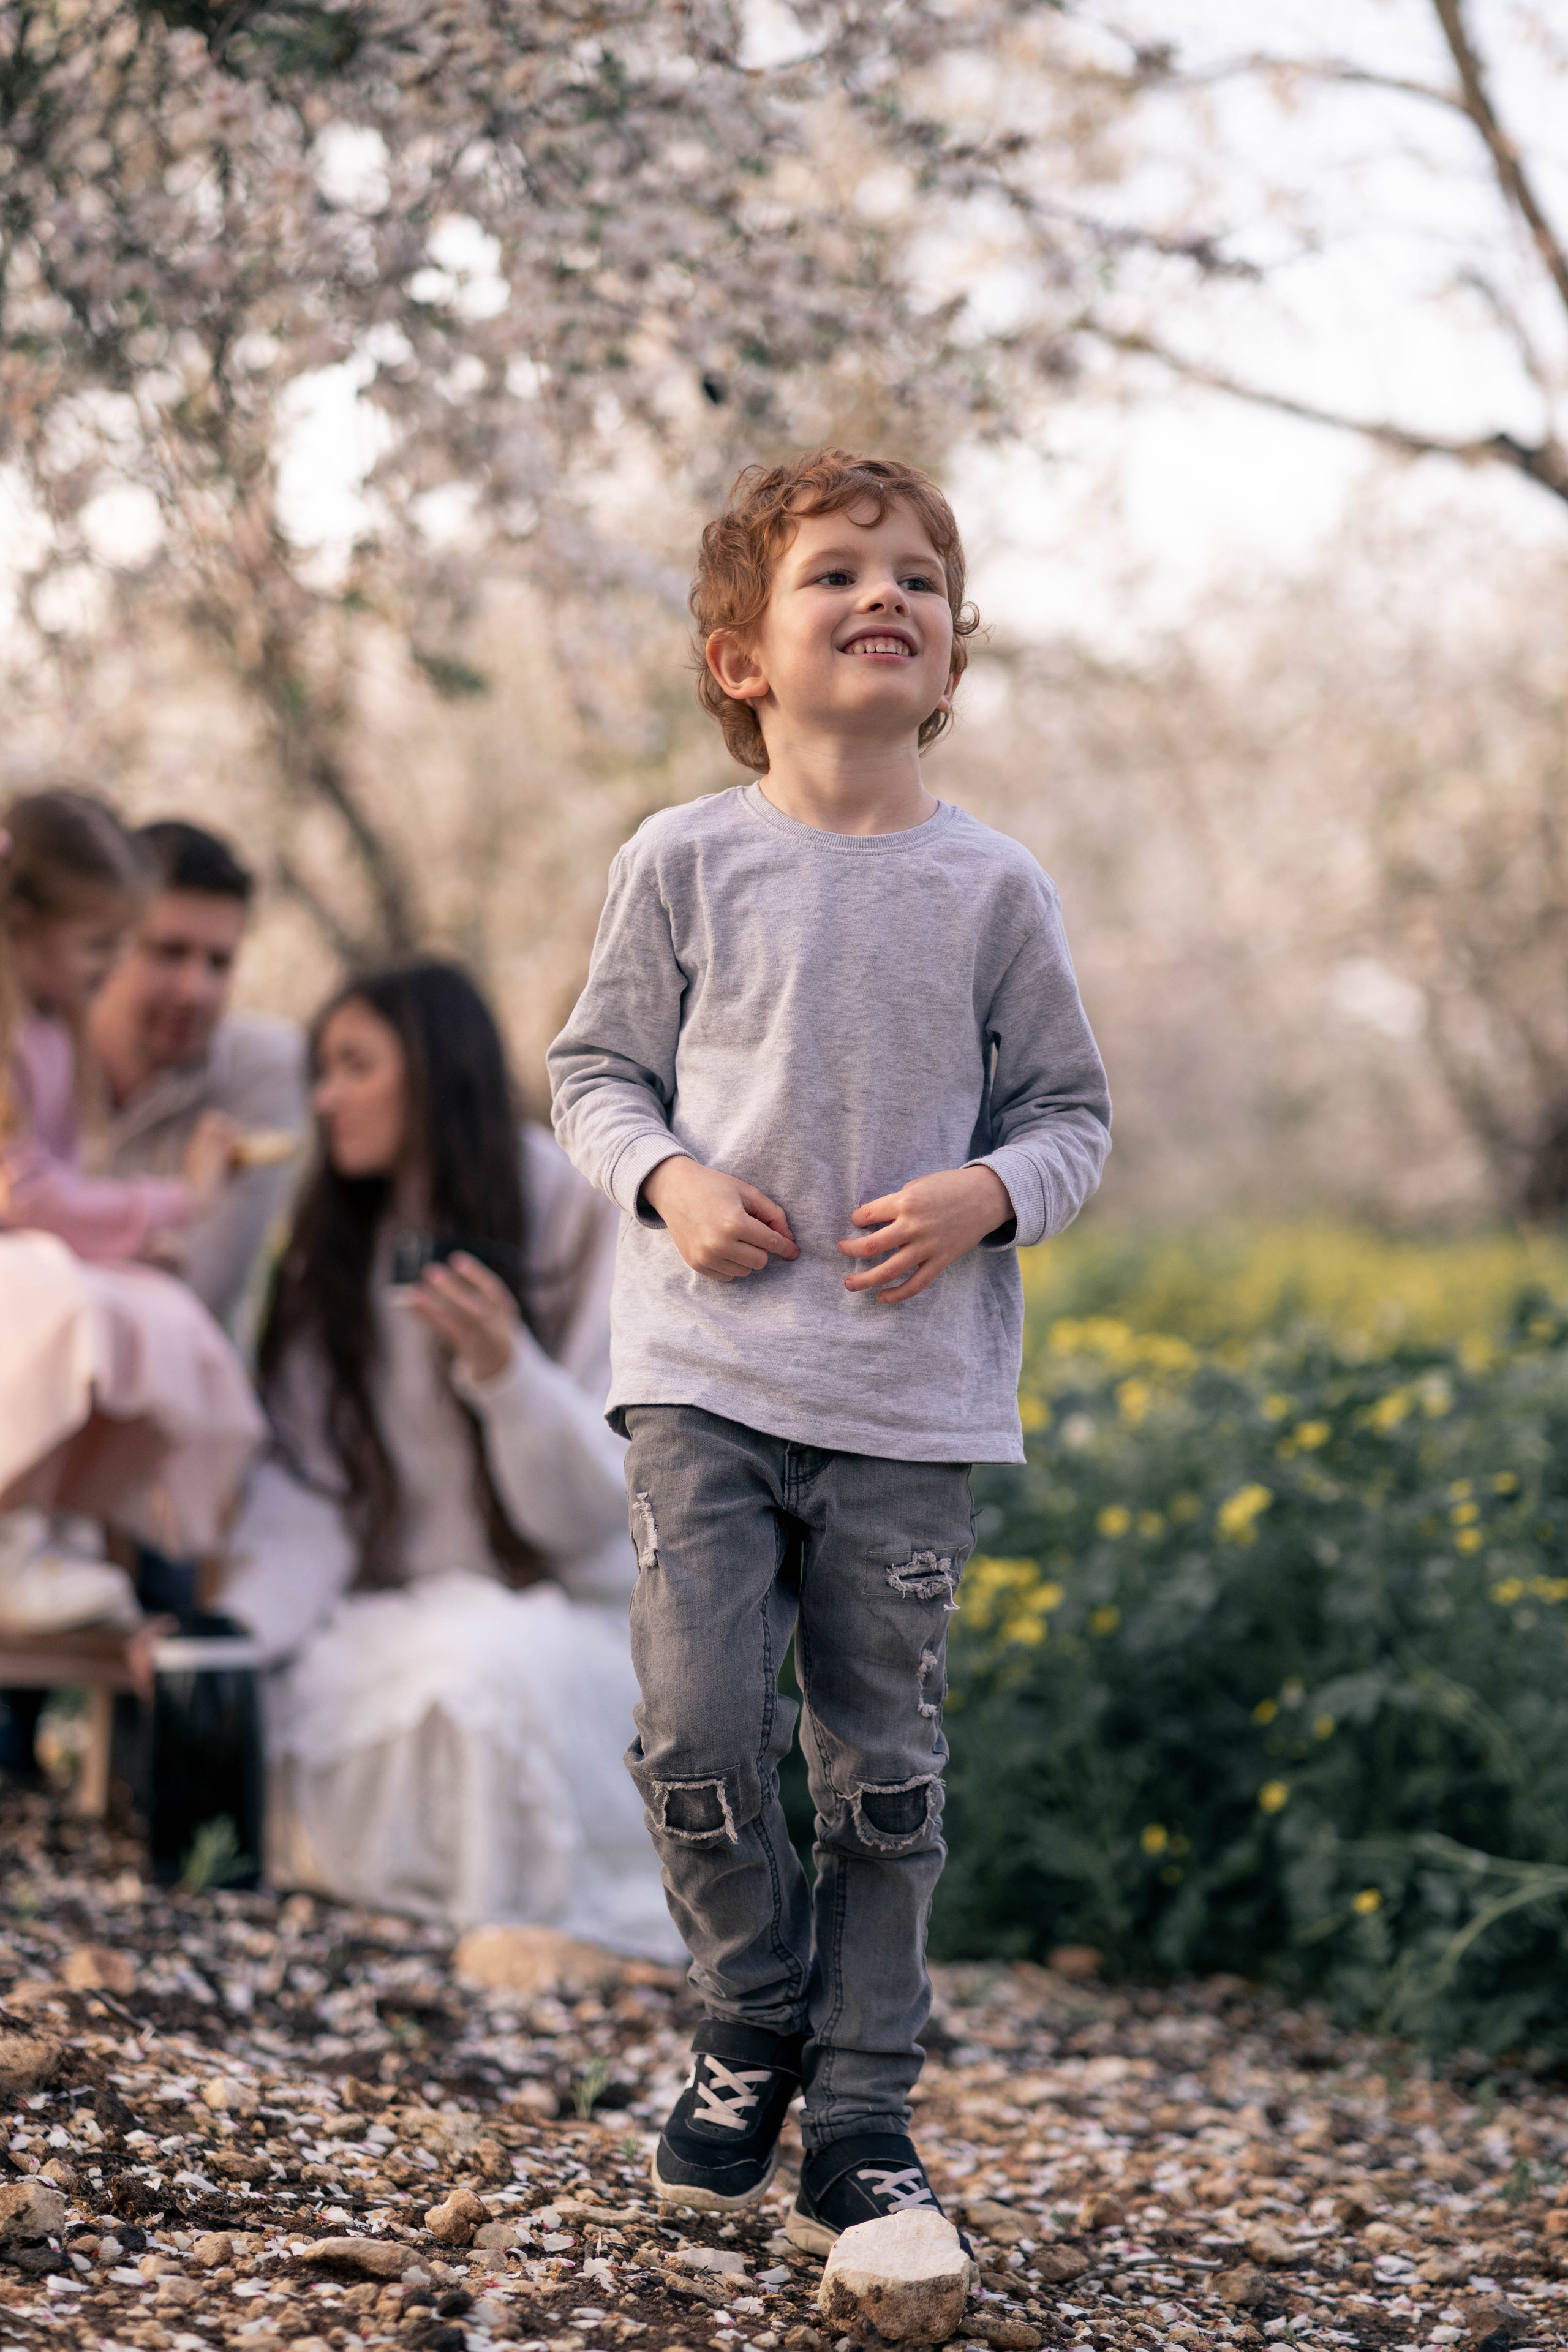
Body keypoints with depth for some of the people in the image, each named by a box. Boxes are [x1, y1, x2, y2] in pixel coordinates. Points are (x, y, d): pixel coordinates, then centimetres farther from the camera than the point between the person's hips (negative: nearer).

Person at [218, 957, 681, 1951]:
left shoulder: (588, 1228, -7)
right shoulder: (333, 1246, 8)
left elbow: (597, 1510, -11)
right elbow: (307, 1487, -1)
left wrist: (504, 1369, -29)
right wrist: (238, 1625, -20)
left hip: (568, 1615, -4)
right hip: (399, 1617, 4)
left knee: (471, 1677, -36)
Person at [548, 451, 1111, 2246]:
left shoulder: (992, 890, 2)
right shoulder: (686, 863, 1)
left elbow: (1072, 1113, 9)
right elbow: (595, 1070, 8)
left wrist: (986, 1193, -11)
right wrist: (668, 1181, -11)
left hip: (911, 1404, 1)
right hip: (706, 1375, -1)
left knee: (884, 1764, 5)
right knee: (696, 1724, -9)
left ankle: (862, 2118, 17)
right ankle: (757, 2024, 18)